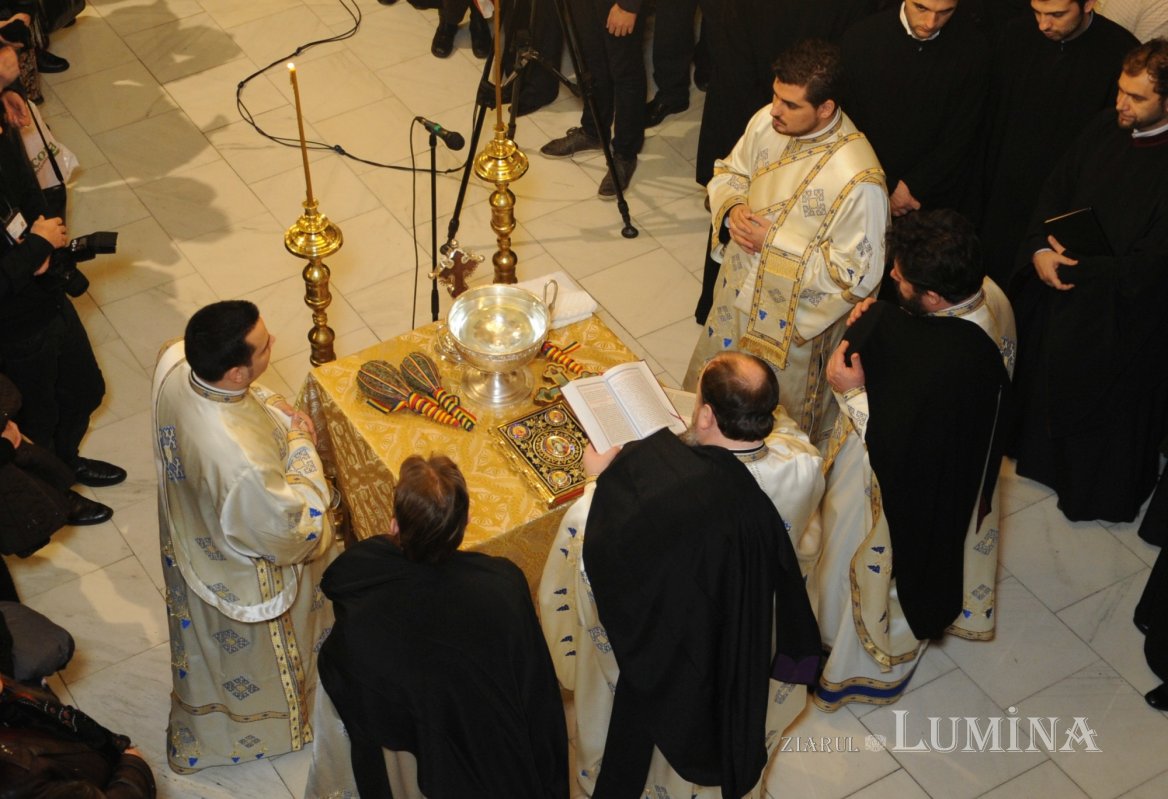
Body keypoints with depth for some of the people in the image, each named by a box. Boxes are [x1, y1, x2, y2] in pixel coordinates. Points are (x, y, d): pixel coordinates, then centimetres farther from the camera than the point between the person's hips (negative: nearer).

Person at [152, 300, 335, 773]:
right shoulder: (243, 462, -49)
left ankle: (200, 719, 68)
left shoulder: (174, 361, -27)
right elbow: (295, 533, -30)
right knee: (255, 660, 28)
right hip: (241, 577, -7)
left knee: (207, 640, 38)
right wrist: (301, 445, -20)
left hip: (192, 536, 8)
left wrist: (268, 405, -15)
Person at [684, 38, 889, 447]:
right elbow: (728, 172, 8)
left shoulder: (857, 180, -33)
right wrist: (732, 208, -16)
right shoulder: (767, 121, -12)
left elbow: (857, 274, -25)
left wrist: (774, 244, -26)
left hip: (792, 324, -7)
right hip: (737, 291, 7)